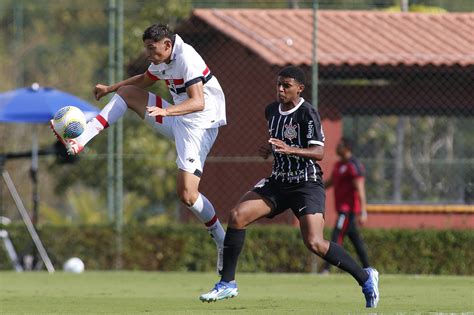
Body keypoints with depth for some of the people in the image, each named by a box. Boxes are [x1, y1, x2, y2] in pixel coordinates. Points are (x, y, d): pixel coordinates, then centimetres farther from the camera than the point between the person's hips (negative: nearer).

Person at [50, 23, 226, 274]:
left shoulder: (186, 60, -23)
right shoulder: (161, 61, 5)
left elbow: (198, 102, -34)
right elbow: (145, 80, 28)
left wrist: (165, 110, -46)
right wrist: (110, 88, 25)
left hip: (199, 125, -9)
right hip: (176, 120, 9)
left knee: (187, 195, -18)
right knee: (126, 93, 10)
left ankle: (222, 243, -1)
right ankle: (80, 141, 3)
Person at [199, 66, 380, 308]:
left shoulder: (307, 114, -13)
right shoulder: (271, 111, 9)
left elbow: (319, 152, -21)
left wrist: (290, 150, -35)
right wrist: (268, 149, 8)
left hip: (307, 185, -7)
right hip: (278, 182, 7)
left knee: (314, 243, -19)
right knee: (237, 215, -12)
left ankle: (365, 278, 1)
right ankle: (227, 283, -5)